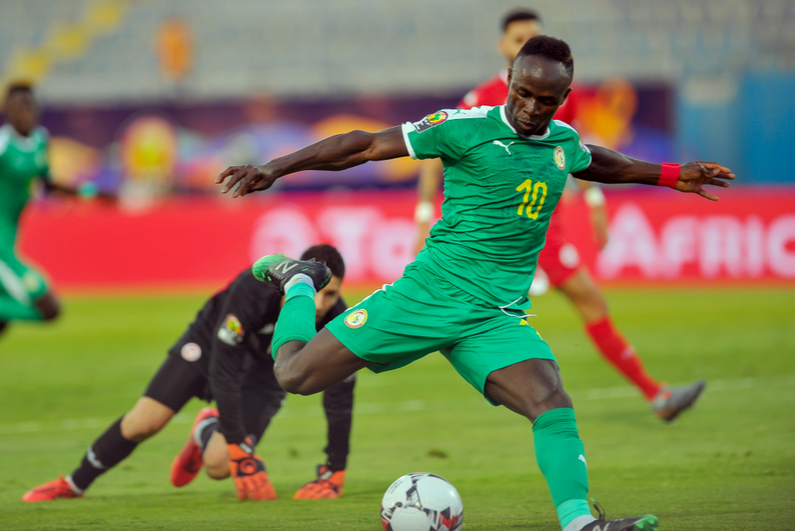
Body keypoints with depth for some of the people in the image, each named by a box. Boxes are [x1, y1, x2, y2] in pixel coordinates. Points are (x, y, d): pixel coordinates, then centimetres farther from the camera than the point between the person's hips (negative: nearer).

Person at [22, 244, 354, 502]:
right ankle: (74, 485, 20)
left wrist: (334, 475, -20)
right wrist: (240, 451, -35)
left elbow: (339, 400, -19)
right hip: (213, 342, -1)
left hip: (264, 374, 1)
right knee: (143, 423, -7)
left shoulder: (336, 322, -31)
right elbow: (223, 372, -35)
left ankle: (207, 431, 21)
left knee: (218, 465, -17)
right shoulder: (254, 289, -40)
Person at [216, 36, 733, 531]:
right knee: (296, 374, -2)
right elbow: (366, 145, -7)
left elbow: (598, 163, 36)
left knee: (553, 404, -22)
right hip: (429, 295, -4)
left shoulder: (564, 142, 9)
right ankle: (298, 283, 27)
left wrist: (671, 176, 36)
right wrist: (275, 168, -12)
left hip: (498, 318, 4)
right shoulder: (467, 129, -9)